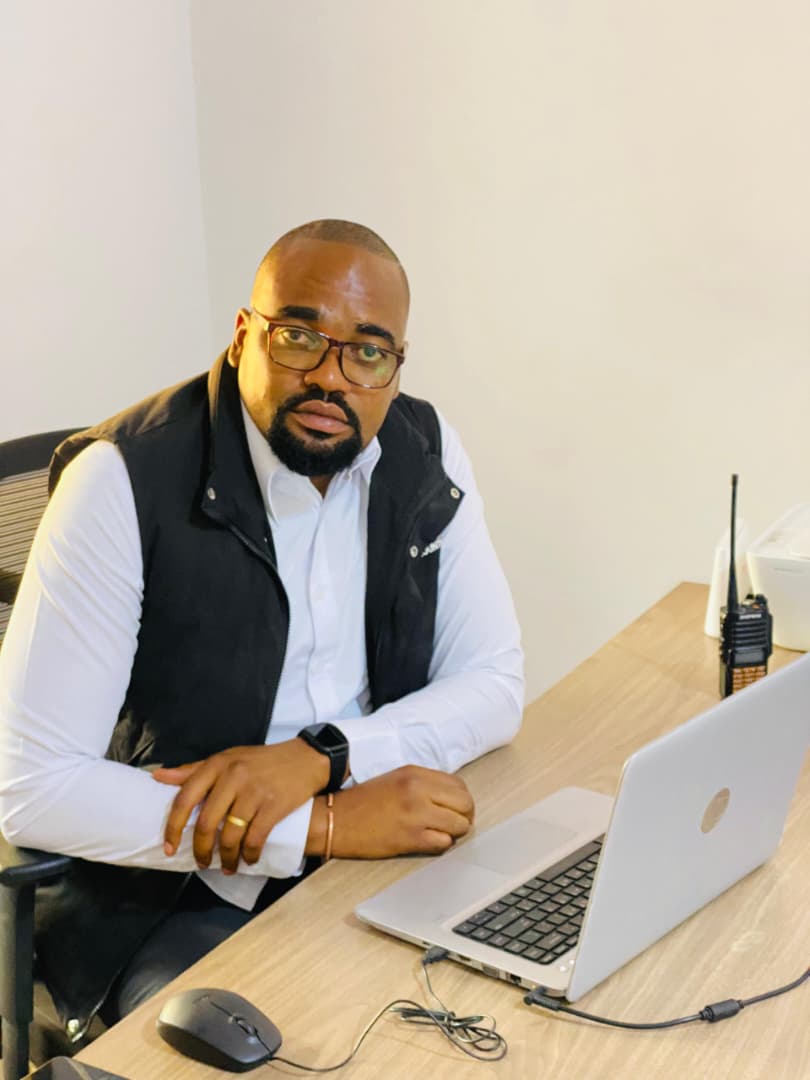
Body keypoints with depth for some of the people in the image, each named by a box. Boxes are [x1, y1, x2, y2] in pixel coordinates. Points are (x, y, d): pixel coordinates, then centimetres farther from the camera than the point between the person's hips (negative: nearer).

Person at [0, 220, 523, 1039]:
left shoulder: (426, 454, -2)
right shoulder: (124, 480, -18)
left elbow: (494, 688, 0)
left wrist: (318, 757, -19)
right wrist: (324, 826, -25)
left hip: (384, 856, 5)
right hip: (174, 898, -4)